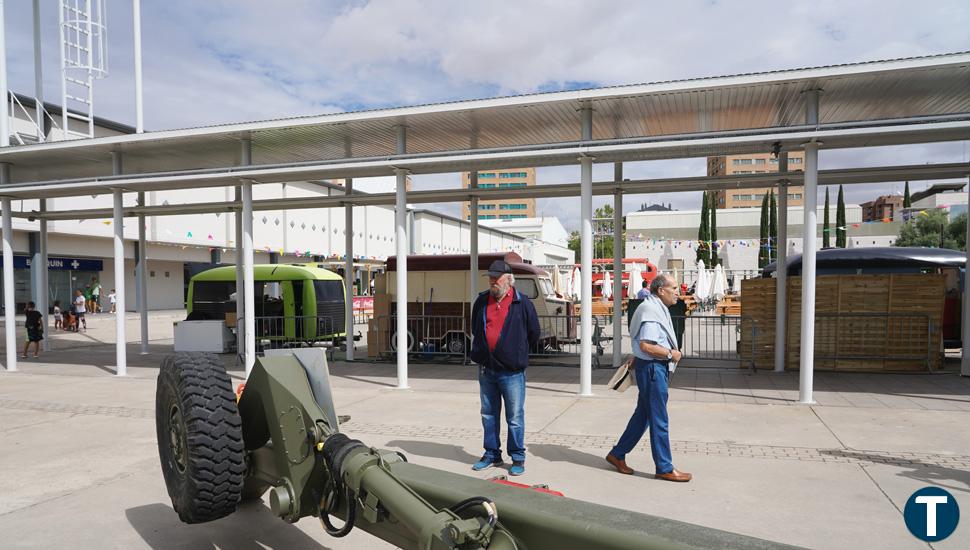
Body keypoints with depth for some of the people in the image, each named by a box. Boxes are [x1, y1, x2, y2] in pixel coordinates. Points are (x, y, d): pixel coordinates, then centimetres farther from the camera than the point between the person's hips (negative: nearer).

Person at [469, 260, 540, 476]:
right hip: (486, 370, 5)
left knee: (515, 417, 2)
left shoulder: (522, 303, -6)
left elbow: (533, 334, 5)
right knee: (488, 415, 14)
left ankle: (517, 458, 15)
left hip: (511, 371, -5)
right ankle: (492, 454, 27)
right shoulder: (481, 301, 6)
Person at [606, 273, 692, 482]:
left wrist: (635, 359, 25)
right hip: (652, 368, -10)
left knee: (642, 416, 16)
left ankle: (617, 454, 25)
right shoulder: (651, 310, -19)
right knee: (659, 420, 0)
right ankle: (665, 468, 11)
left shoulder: (657, 308, 16)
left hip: (656, 367, 10)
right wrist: (671, 354, -16)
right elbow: (646, 346, -25)